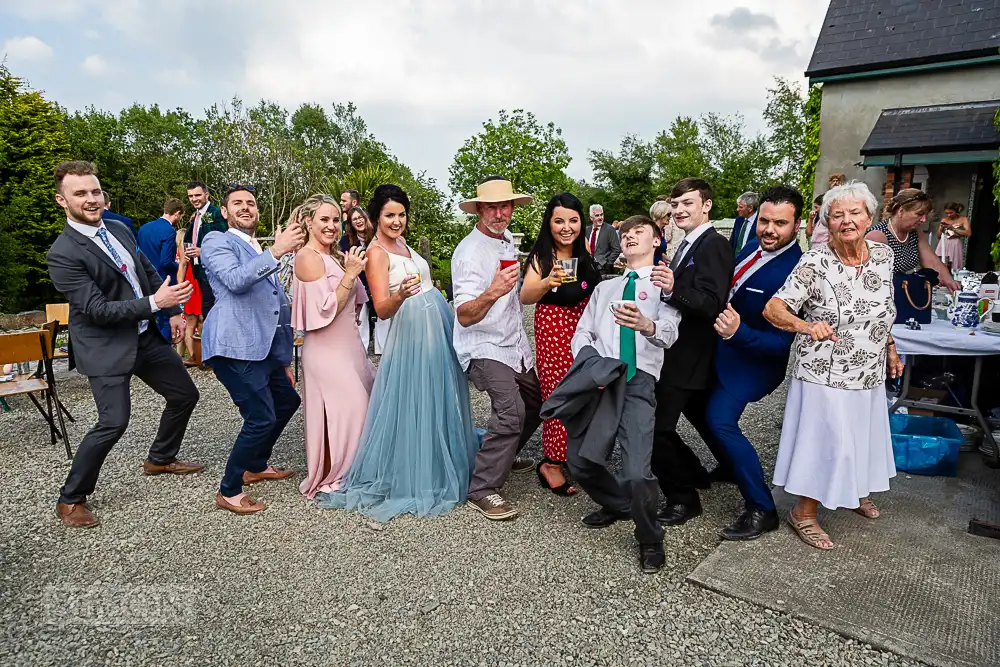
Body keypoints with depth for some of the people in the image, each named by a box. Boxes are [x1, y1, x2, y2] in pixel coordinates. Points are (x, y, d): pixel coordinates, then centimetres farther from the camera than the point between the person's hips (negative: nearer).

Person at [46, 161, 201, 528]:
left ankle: (160, 459, 38)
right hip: (107, 347, -8)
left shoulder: (119, 229, 4)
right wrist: (155, 303, -28)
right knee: (113, 423, -12)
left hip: (146, 336, 8)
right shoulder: (63, 254, -18)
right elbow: (97, 309, -22)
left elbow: (149, 273, 16)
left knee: (185, 395, 14)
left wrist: (173, 311, 9)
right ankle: (70, 500, 11)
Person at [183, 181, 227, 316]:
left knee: (208, 309, -8)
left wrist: (202, 251, -20)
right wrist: (187, 250, 5)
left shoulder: (217, 214, -10)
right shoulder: (194, 216, 16)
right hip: (198, 268, 8)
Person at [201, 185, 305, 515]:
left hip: (264, 347, 9)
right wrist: (276, 251, -27)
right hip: (234, 346, -9)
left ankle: (256, 466, 38)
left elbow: (279, 305, 27)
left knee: (288, 401, 19)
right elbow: (235, 279, -22)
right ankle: (228, 492, 8)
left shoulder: (262, 254, 24)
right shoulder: (217, 241, -1)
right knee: (261, 418, -11)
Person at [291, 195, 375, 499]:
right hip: (327, 349, -9)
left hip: (348, 344, 9)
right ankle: (328, 479, 14)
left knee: (361, 403, 13)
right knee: (339, 409, -4)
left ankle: (340, 473, 30)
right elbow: (326, 309, -20)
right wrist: (350, 273, -18)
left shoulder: (335, 256, 11)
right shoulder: (308, 257, -13)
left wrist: (354, 269, 5)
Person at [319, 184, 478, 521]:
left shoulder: (403, 244, 13)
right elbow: (382, 309, -20)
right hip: (412, 333, -8)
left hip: (439, 328, 8)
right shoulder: (377, 253, -11)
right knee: (412, 405, -3)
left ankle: (439, 467, 36)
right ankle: (410, 480, 13)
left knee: (437, 400, 17)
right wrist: (401, 295, -38)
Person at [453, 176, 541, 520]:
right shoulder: (469, 252, -19)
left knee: (536, 405, 15)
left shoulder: (508, 239, 7)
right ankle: (482, 490, -11)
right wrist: (491, 293, -45)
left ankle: (503, 455, 38)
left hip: (515, 344, 9)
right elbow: (464, 316, -30)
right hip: (484, 347, -9)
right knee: (511, 412, -23)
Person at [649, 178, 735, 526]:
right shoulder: (689, 244, 13)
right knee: (703, 419, 25)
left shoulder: (714, 245, -15)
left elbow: (711, 303, -28)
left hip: (689, 357, -10)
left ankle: (683, 497, 5)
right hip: (684, 354, 10)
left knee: (655, 428, -10)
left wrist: (673, 290, -41)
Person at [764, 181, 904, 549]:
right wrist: (805, 326, -40)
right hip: (825, 374, -6)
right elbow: (773, 309, -23)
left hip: (870, 374, 6)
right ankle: (804, 512, 19)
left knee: (863, 435, 22)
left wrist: (890, 349, 18)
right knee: (823, 440, -1)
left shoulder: (883, 255, 0)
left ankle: (855, 491, 49)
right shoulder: (815, 262, -18)